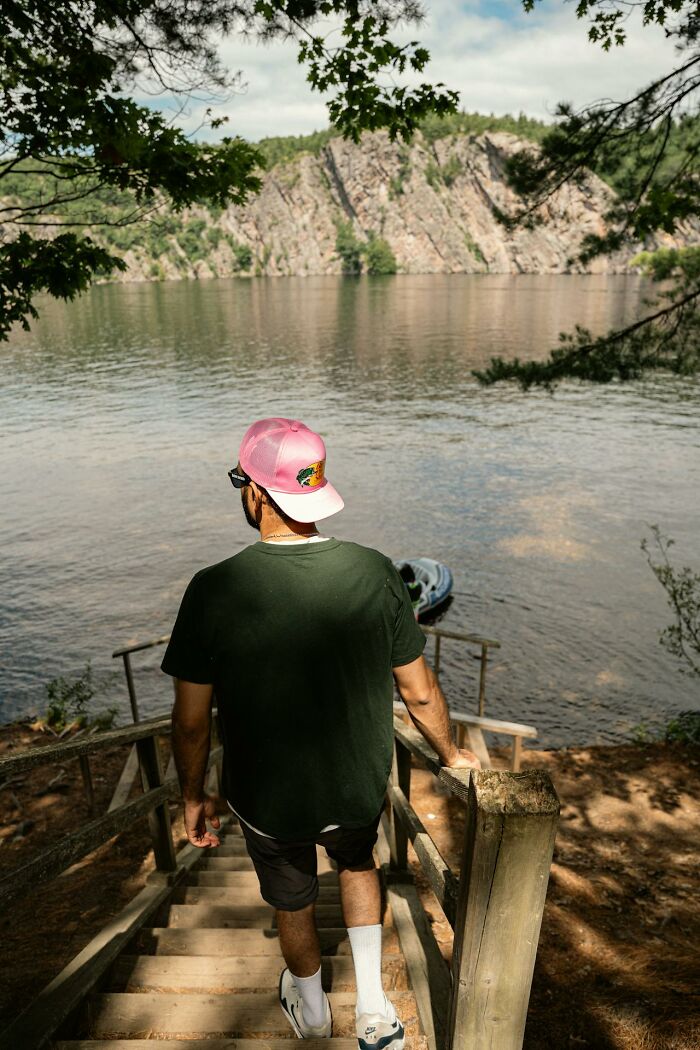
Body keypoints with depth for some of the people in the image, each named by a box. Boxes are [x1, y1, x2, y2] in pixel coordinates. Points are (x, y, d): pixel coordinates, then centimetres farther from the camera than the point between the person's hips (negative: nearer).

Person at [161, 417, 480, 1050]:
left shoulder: (215, 590, -25)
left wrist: (193, 796, 4)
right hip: (360, 788, 1)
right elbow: (420, 694, -10)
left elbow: (192, 720, -15)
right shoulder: (374, 573, -21)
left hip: (267, 801, -1)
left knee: (294, 907, 30)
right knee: (357, 864, 36)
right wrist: (450, 754, 9)